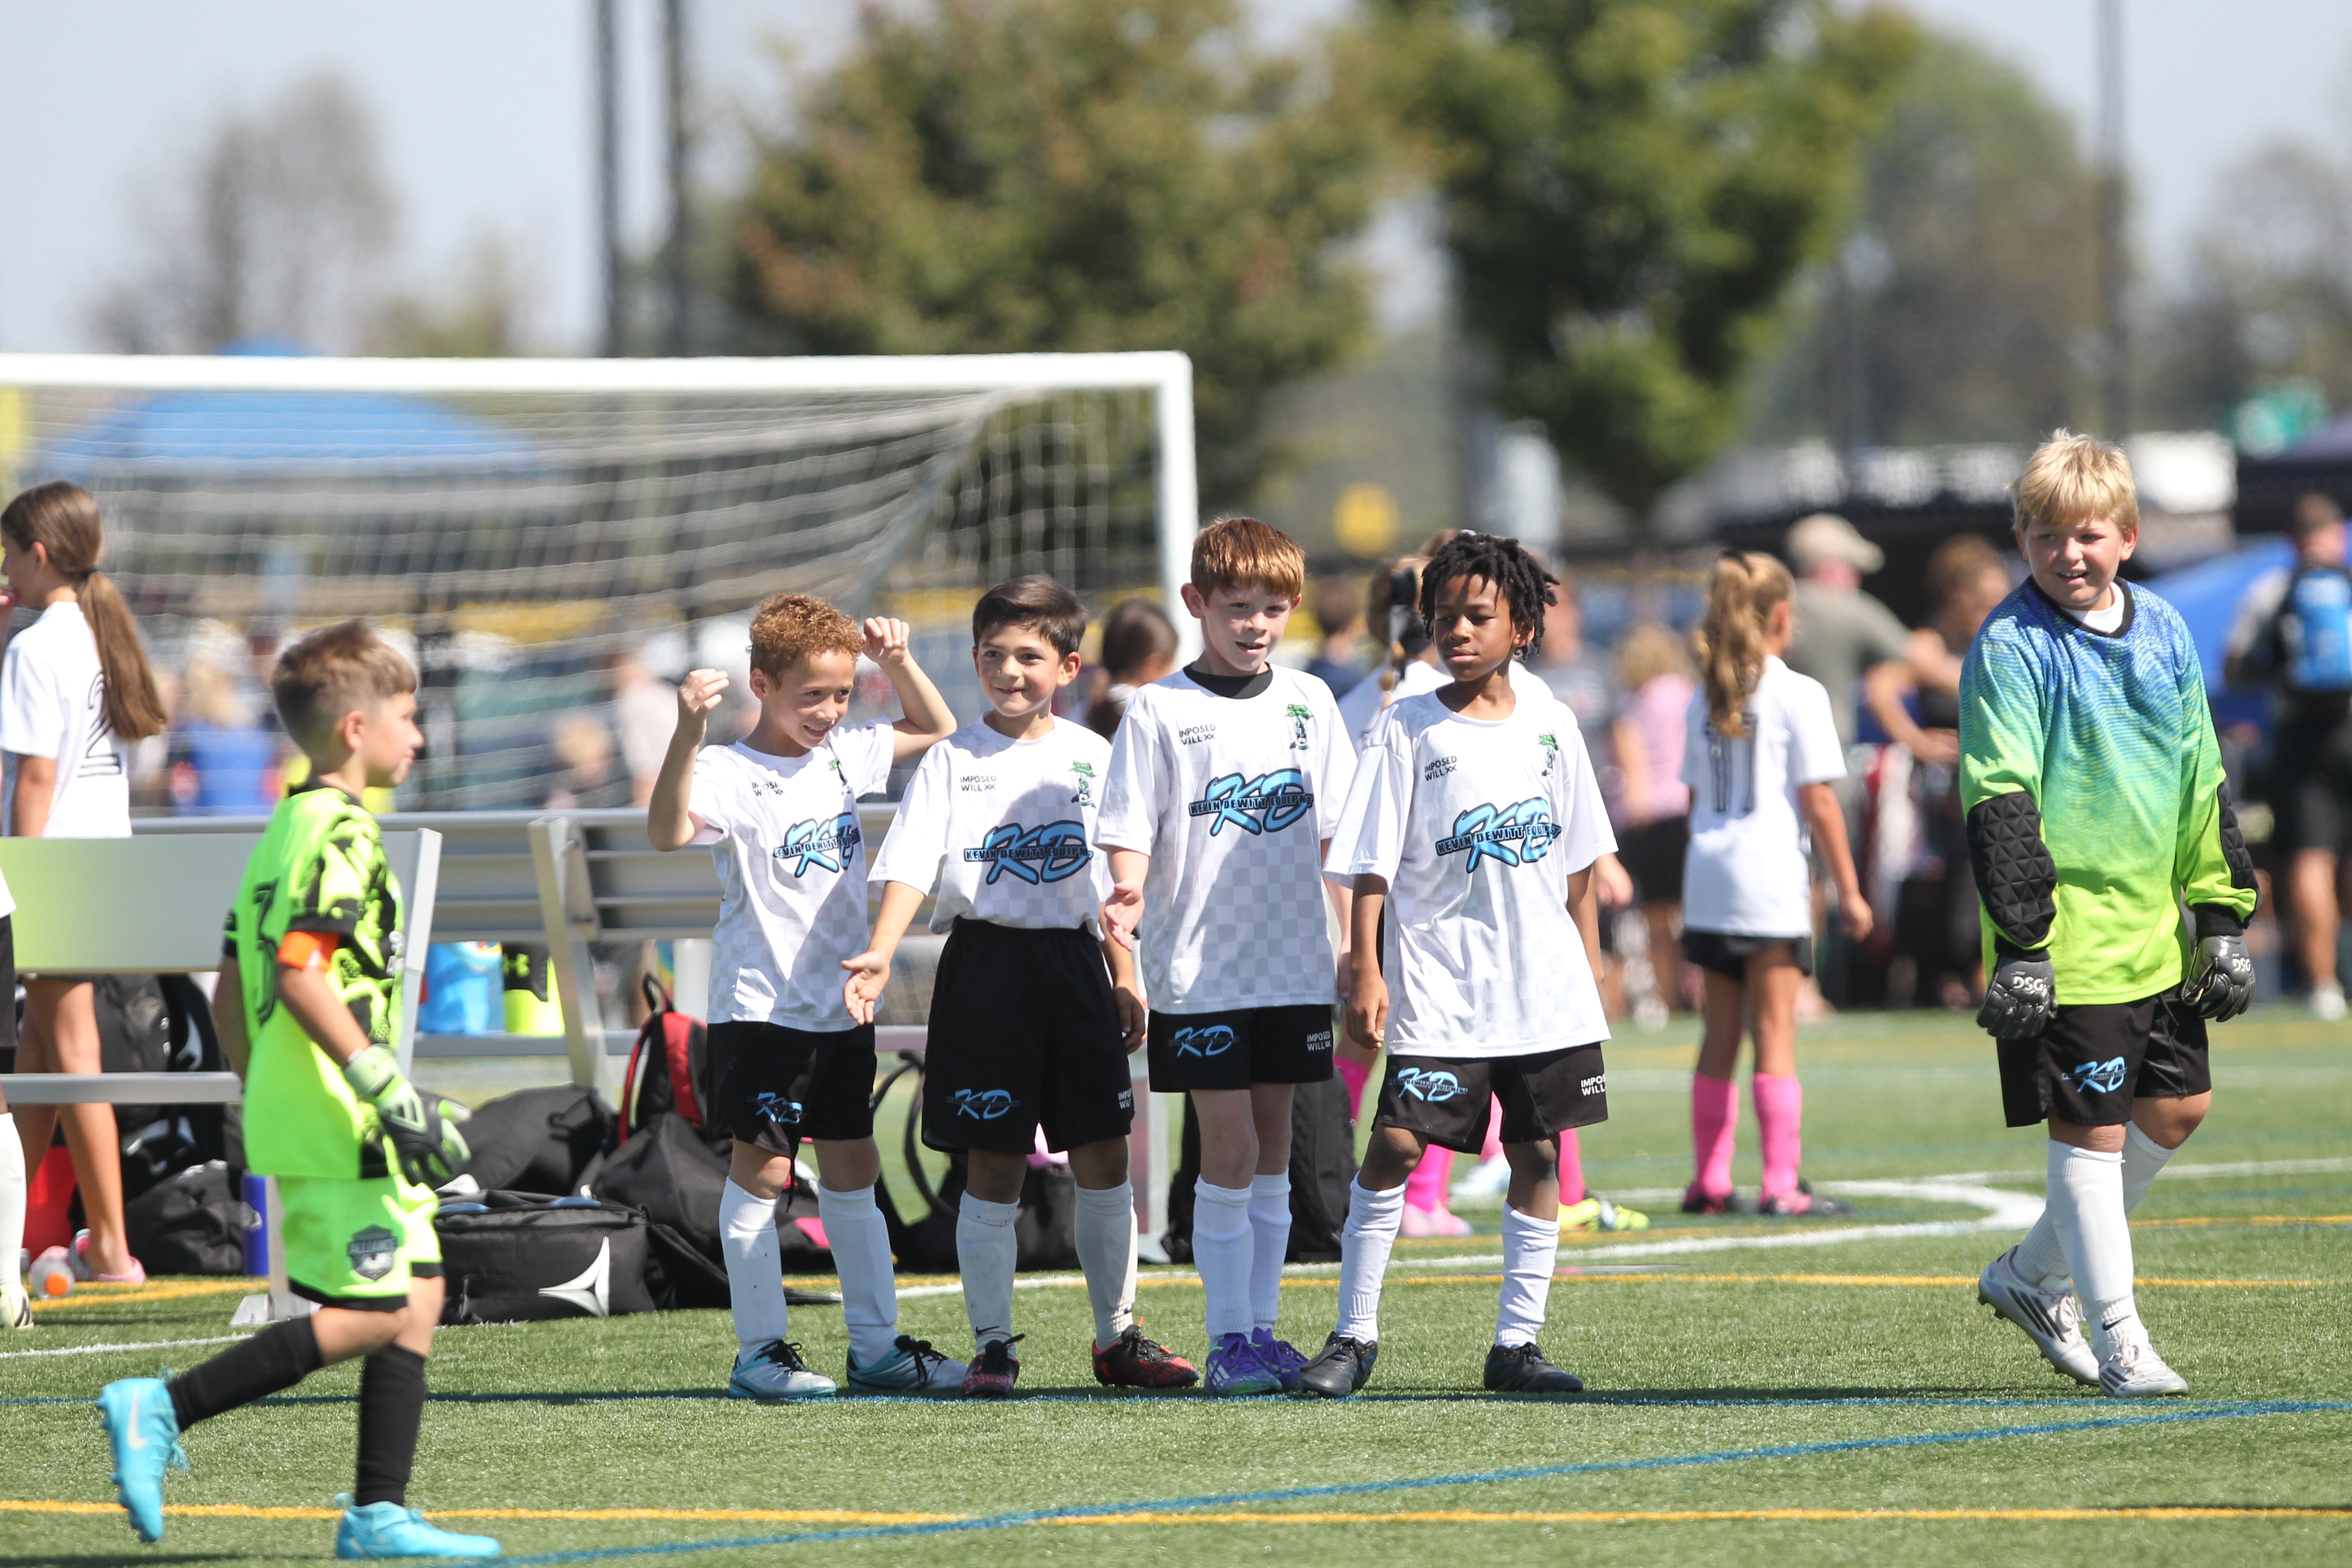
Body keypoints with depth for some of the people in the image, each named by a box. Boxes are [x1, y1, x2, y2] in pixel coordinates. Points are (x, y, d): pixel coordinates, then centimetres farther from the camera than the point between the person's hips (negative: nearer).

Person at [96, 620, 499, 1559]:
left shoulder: (286, 830, 17)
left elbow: (236, 987, 20)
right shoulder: (336, 831, -13)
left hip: (294, 1106, 10)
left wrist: (260, 1097, 26)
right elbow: (302, 973, -23)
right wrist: (391, 1091, -23)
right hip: (336, 1125, -10)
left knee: (417, 1295, 10)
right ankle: (162, 1410, -11)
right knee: (368, 1318, -9)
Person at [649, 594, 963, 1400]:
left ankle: (876, 1346, 17)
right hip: (762, 1005, -7)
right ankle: (759, 1351, 2)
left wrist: (898, 661, 7)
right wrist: (688, 734, -46)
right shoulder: (731, 773, -15)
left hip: (841, 1006, 7)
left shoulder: (845, 753, 8)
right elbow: (669, 831, -34)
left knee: (854, 1173, 12)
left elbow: (934, 729, 24)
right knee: (762, 1168, -4)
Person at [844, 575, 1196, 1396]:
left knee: (1102, 1157, 5)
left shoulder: (1092, 758, 7)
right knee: (994, 1167, -1)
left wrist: (1124, 980, 9)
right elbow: (911, 865, -10)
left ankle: (1117, 1336, 16)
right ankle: (992, 1346, 6)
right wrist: (880, 954, -24)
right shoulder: (952, 761, -1)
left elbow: (1112, 881, 12)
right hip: (986, 966, -2)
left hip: (1074, 962, 3)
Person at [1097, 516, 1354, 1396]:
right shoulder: (1161, 712, -4)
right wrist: (1129, 897, -27)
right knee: (1228, 1152, -7)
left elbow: (1335, 834, 14)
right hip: (1200, 969, -4)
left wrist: (1356, 940, 11)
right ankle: (1229, 1339, -1)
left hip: (1295, 967, 4)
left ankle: (1263, 1329, 14)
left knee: (1271, 1152, 8)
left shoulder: (1307, 703, 8)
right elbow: (1131, 834, -7)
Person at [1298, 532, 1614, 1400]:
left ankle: (1517, 1343, 11)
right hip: (1438, 988, -4)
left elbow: (1577, 862, 15)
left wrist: (1591, 966, 14)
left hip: (1547, 986, 4)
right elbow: (1372, 865, -5)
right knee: (1394, 1145, -10)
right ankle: (1354, 1333, 1)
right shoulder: (1408, 729, -3)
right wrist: (1366, 971, -11)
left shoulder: (1550, 724, 7)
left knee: (1537, 1156, 4)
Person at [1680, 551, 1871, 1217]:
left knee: (1719, 1036, 13)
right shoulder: (1797, 695, -7)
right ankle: (1781, 1182, -8)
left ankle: (1709, 1181, 16)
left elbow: (1696, 798, 13)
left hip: (1708, 876, 5)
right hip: (1771, 880, -5)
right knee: (1774, 1034, -4)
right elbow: (1817, 801, -9)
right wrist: (1848, 888, -4)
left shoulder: (1705, 698, 10)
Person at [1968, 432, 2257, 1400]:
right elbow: (1999, 802, -15)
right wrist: (2020, 941, -20)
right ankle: (2116, 1337, 6)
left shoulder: (2163, 637, 9)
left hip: (2154, 934, 7)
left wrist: (2221, 918, 14)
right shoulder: (2011, 650, -11)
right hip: (2069, 945, -7)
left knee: (2177, 1107, 13)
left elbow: (2202, 785, 16)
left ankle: (2034, 1276, 28)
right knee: (2091, 1128, -3)